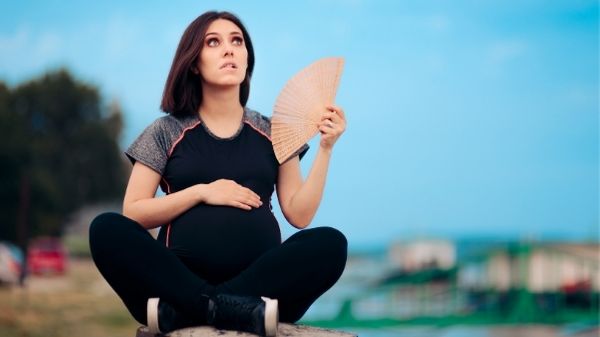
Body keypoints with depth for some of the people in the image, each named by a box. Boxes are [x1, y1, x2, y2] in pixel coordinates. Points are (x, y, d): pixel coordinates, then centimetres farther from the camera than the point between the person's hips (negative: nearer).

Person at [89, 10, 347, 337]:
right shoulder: (167, 132, 11)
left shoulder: (271, 134, 15)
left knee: (330, 243, -27)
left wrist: (325, 148, -2)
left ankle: (181, 310, -32)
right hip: (182, 278, -1)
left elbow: (299, 215, 7)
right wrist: (202, 192, -6)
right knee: (106, 229, -26)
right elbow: (133, 213, 4)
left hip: (259, 280, 1)